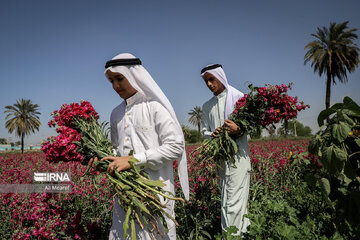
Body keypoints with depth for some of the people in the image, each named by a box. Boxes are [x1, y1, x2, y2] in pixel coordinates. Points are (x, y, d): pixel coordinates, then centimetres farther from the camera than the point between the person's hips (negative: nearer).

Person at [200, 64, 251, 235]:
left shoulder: (238, 97, -1)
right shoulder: (207, 106, 16)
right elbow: (204, 131, 19)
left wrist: (238, 130, -23)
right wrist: (212, 134, -4)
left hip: (238, 155, -6)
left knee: (234, 202, -8)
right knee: (225, 200, 11)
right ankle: (242, 231, 24)